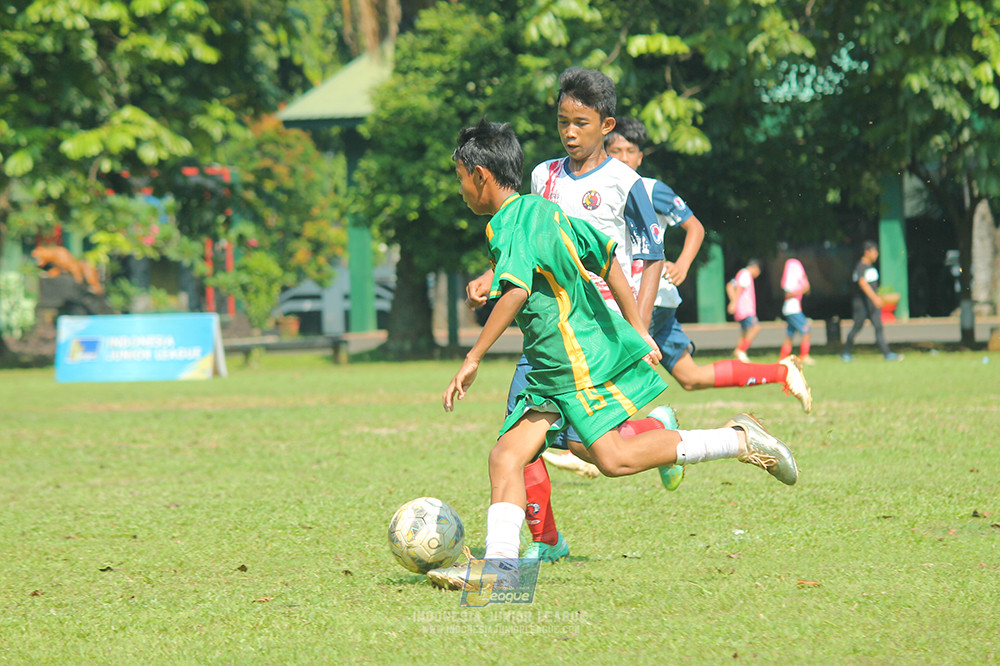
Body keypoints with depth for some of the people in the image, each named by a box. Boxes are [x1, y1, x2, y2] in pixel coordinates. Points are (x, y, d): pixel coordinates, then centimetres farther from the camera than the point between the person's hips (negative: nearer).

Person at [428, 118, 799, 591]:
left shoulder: (511, 226, -14)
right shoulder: (544, 211, 14)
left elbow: (516, 292, -30)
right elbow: (608, 261, 17)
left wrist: (473, 358, -28)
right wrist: (638, 332, 19)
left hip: (580, 360, -10)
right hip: (551, 370, 10)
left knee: (613, 457, -12)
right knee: (506, 455, 1)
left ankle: (739, 440, -5)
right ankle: (499, 564, -7)